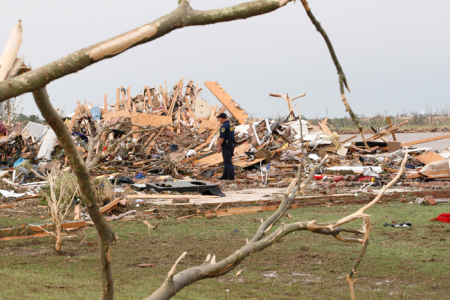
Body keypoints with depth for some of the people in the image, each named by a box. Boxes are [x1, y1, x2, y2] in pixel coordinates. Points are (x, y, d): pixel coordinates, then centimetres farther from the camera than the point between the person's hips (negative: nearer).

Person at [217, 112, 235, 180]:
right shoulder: (231, 125, 13)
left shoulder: (224, 126, -17)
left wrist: (219, 147, -11)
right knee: (226, 161, 15)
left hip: (226, 146, -9)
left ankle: (231, 177, -4)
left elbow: (221, 138, -20)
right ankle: (225, 176, 20)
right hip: (231, 144, 9)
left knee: (228, 162, -5)